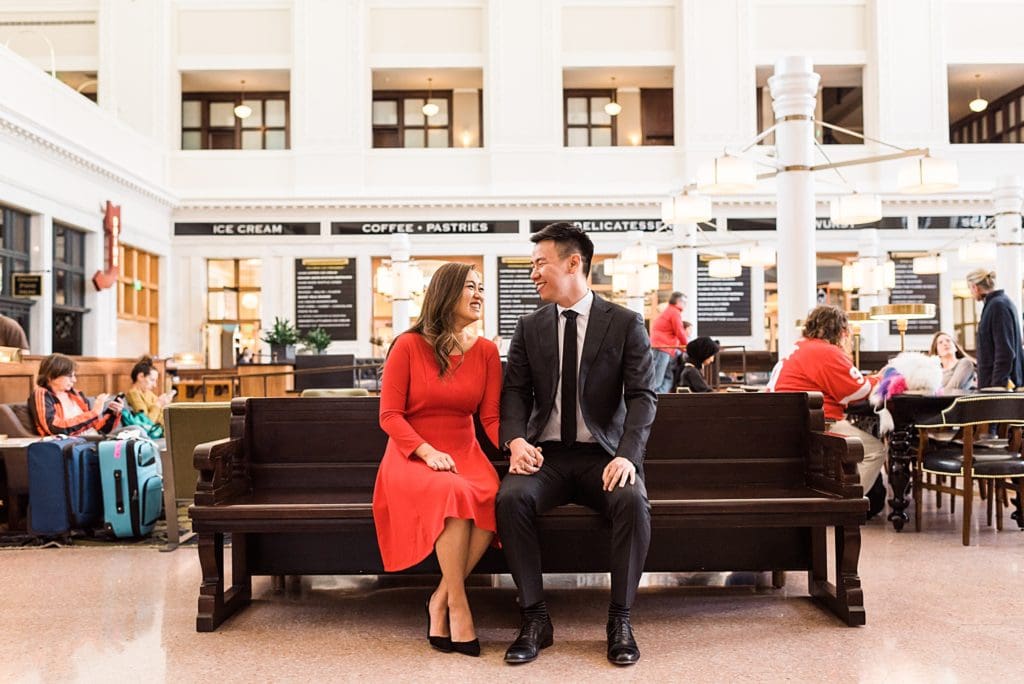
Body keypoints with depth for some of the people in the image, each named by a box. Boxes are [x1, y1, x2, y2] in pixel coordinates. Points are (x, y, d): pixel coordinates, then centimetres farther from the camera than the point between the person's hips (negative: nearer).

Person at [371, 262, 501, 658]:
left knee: (494, 500, -31)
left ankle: (439, 601, -15)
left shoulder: (486, 351, 8)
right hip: (411, 457, -3)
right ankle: (458, 606, -22)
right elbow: (389, 415, -5)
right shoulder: (408, 346, -1)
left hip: (464, 454, 3)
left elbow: (491, 416, 2)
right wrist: (427, 451, -21)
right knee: (456, 494, -36)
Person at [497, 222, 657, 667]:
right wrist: (517, 439, -16)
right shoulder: (529, 327, 11)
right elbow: (516, 391, 6)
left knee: (633, 501, -32)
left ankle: (620, 620, -13)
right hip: (546, 454, 2)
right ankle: (535, 618, -14)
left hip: (603, 455, -2)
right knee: (510, 497, -28)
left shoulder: (626, 324, 1)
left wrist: (627, 454, -22)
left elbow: (642, 396, -6)